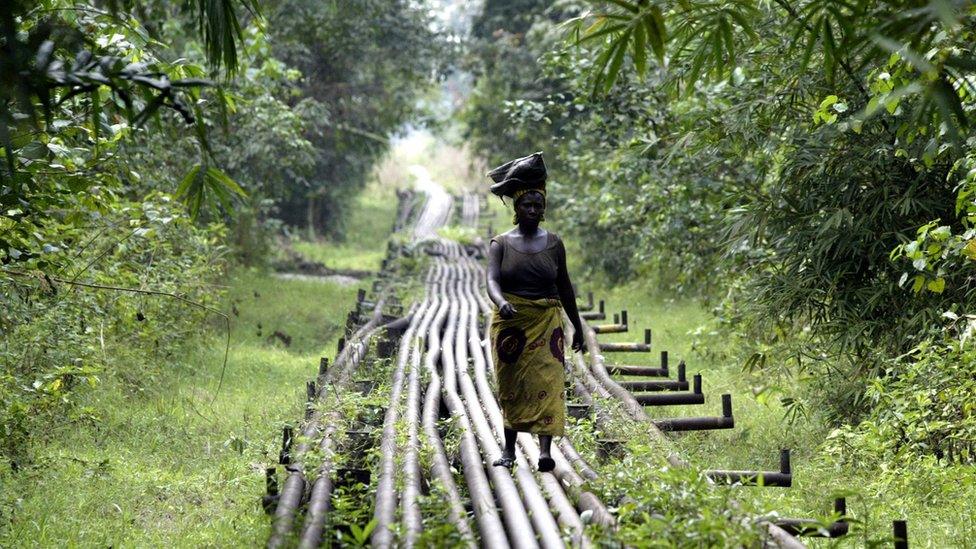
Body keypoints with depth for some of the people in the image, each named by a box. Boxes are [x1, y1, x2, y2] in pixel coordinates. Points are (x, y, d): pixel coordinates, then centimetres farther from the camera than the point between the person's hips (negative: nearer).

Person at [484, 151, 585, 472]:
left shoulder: (553, 243, 7)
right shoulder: (500, 244, 1)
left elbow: (564, 287, 14)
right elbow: (492, 281, -14)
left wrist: (577, 325, 17)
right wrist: (502, 303, -36)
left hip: (546, 323, 0)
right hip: (510, 324, 0)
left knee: (547, 381, -13)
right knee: (511, 387, 6)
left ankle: (545, 451, -21)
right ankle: (509, 449, 18)